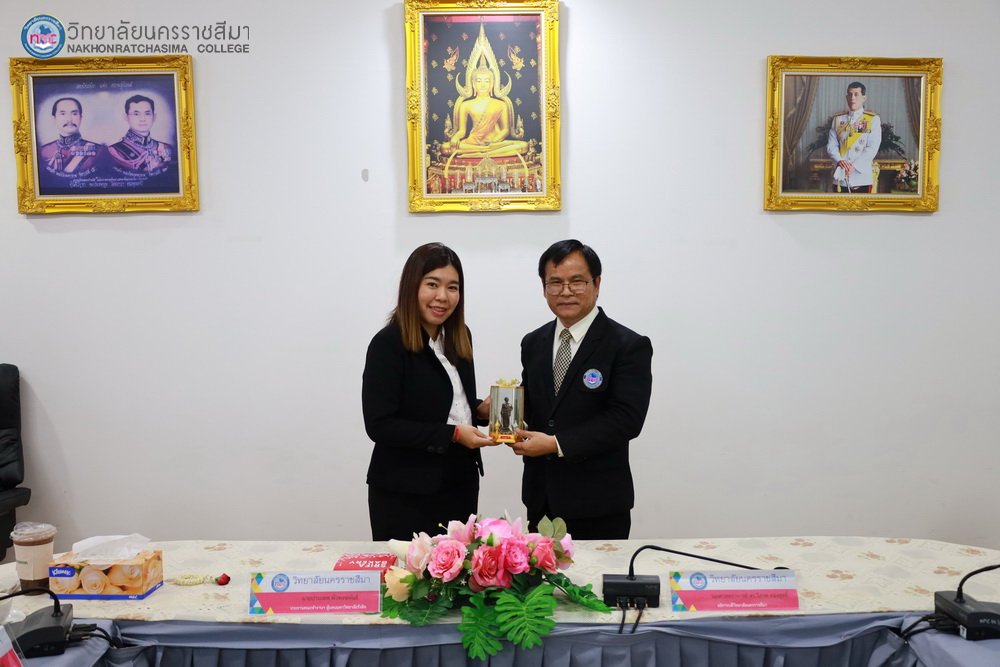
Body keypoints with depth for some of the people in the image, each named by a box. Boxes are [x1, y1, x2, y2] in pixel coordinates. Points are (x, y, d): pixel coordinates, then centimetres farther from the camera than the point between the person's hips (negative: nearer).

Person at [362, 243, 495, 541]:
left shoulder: (460, 337, 6)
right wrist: (452, 434, -20)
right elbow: (379, 424, -19)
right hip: (405, 493, -6)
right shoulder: (389, 343, -15)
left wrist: (481, 409, -4)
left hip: (461, 482, 6)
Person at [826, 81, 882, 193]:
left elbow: (872, 148, -8)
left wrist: (854, 166, -18)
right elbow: (831, 145, 4)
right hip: (840, 178, 3)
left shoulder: (873, 119, 0)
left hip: (862, 178, -3)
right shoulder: (838, 119, 10)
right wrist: (839, 161, -15)